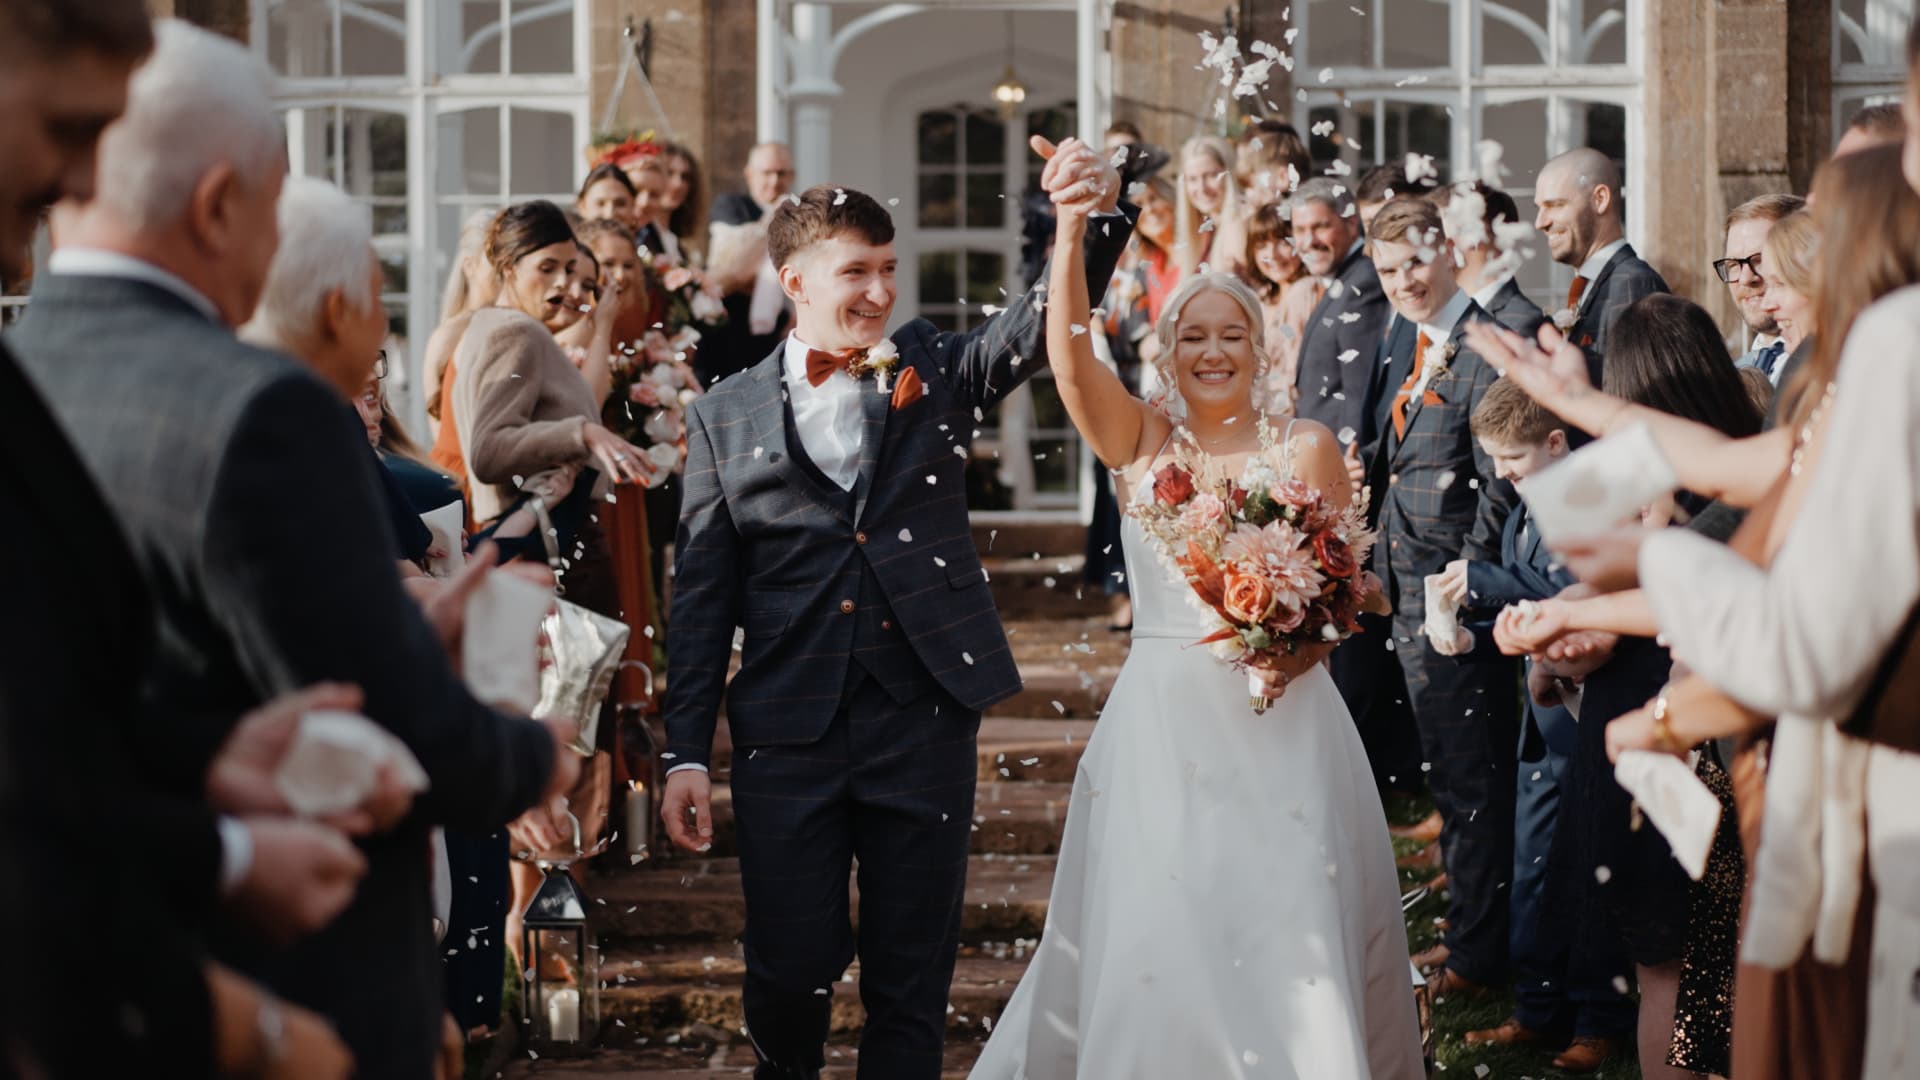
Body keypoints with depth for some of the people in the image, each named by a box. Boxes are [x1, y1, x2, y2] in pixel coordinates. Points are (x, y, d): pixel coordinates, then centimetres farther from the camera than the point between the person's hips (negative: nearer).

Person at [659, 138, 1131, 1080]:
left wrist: (1101, 215, -28)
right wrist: (686, 754, 1)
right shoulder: (724, 417, 5)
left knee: (911, 982, 7)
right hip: (787, 734, -1)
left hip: (925, 721, 1)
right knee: (790, 972, 4)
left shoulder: (935, 369, 8)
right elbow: (701, 599, 4)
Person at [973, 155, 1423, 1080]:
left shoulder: (1305, 447, 3)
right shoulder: (1141, 444, 5)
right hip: (1161, 721, 1)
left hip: (1280, 728, -1)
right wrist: (1071, 236, -24)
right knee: (1153, 930, 2)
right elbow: (1069, 359, -11)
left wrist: (1305, 646, -20)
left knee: (1284, 927, -2)